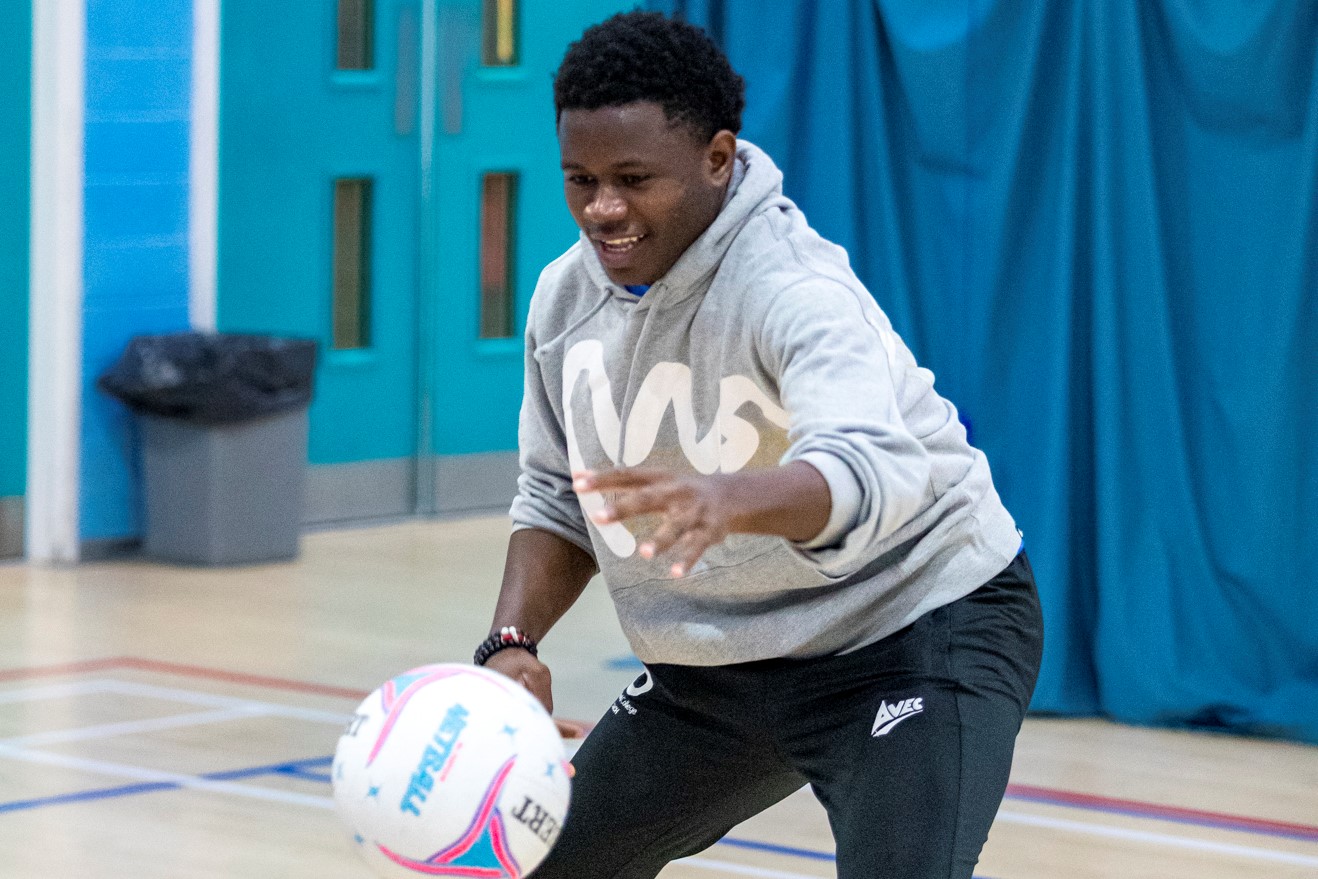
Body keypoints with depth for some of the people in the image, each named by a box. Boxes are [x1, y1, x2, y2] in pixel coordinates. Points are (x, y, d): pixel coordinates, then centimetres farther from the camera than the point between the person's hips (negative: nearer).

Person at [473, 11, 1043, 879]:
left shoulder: (794, 292, -27)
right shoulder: (566, 296, -3)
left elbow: (877, 472, -46)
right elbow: (557, 501, 8)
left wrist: (726, 500, -66)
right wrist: (512, 643, -10)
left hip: (913, 627, -8)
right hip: (714, 664, 8)